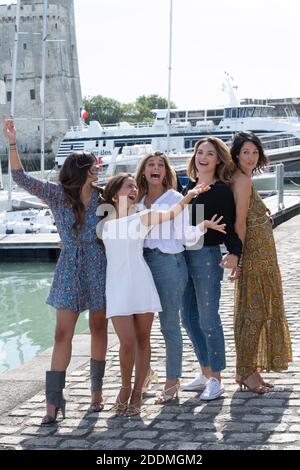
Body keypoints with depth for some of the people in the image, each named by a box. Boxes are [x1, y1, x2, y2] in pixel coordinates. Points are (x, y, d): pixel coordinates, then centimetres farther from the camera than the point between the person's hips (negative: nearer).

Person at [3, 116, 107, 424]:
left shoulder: (102, 196, 0)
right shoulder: (57, 194, -4)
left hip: (99, 269, 1)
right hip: (70, 269, -1)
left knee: (98, 328, 8)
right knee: (63, 333, -5)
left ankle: (96, 390, 22)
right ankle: (54, 401, -4)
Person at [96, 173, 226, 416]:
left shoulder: (142, 218, 7)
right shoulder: (103, 224, 11)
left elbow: (171, 213, -5)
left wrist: (190, 195, -17)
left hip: (141, 284, 0)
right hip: (117, 286, 0)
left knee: (143, 341, 3)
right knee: (127, 343, -9)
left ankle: (137, 393, 16)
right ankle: (125, 388, 14)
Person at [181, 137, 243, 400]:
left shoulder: (222, 191, -7)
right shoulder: (189, 186, 12)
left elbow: (229, 226, -12)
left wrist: (234, 253, -27)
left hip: (208, 256, -7)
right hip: (185, 256, 7)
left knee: (208, 319, -5)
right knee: (189, 318, 11)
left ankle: (216, 379, 6)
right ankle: (205, 373, 24)